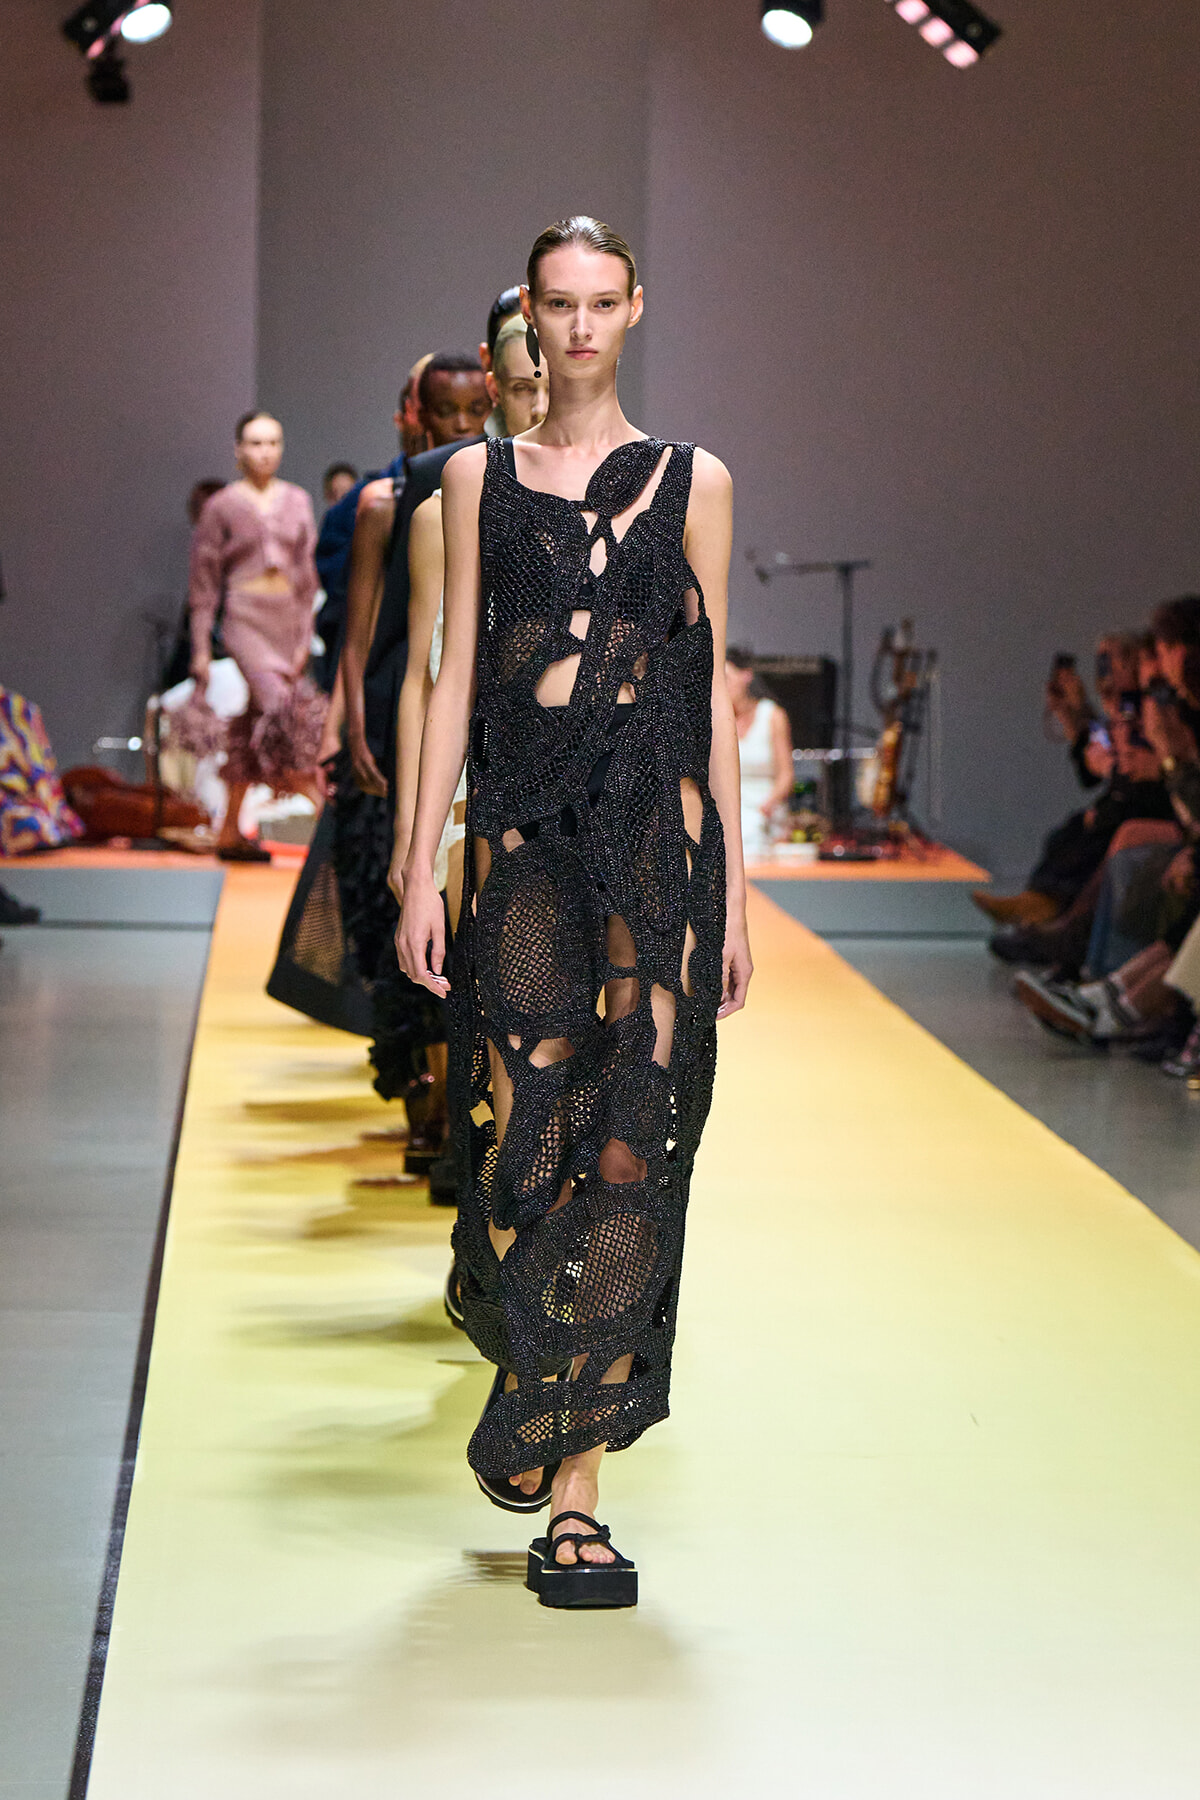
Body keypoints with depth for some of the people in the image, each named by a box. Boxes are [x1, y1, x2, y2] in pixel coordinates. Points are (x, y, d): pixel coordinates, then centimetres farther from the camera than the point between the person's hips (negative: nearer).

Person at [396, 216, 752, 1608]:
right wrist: (421, 867, 1)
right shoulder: (480, 477, 10)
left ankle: (571, 1487, 0)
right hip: (523, 835, 0)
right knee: (525, 1124, -4)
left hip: (656, 833, 0)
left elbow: (712, 686, 9)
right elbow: (453, 675, 8)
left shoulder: (690, 480, 9)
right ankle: (529, 1381, 27)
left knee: (630, 1145, -6)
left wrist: (731, 886, 5)